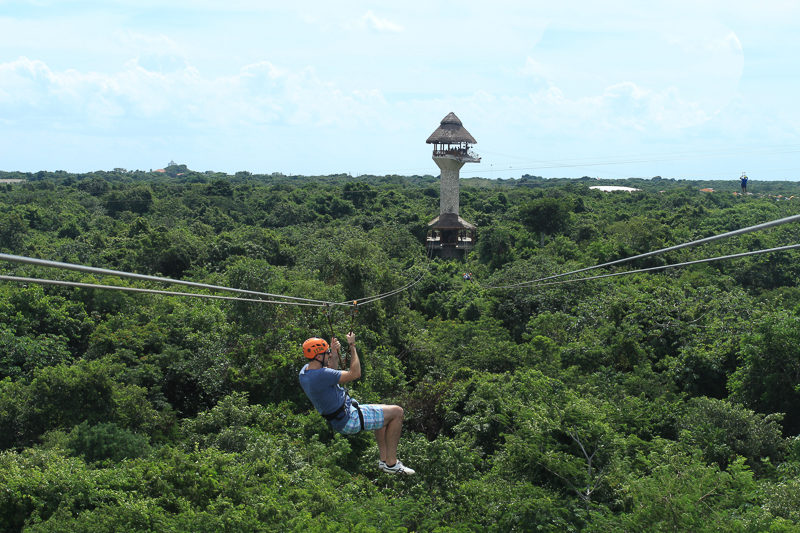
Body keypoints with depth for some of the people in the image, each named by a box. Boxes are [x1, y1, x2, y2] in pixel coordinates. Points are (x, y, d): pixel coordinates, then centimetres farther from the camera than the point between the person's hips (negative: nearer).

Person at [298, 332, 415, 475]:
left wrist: (334, 354, 1)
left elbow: (331, 374, 18)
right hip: (348, 421, -10)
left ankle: (384, 459, 29)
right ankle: (391, 463, 3)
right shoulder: (320, 375, -30)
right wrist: (352, 346, -13)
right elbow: (355, 374, -22)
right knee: (397, 412, -3)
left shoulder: (305, 371, 0)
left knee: (383, 413, 29)